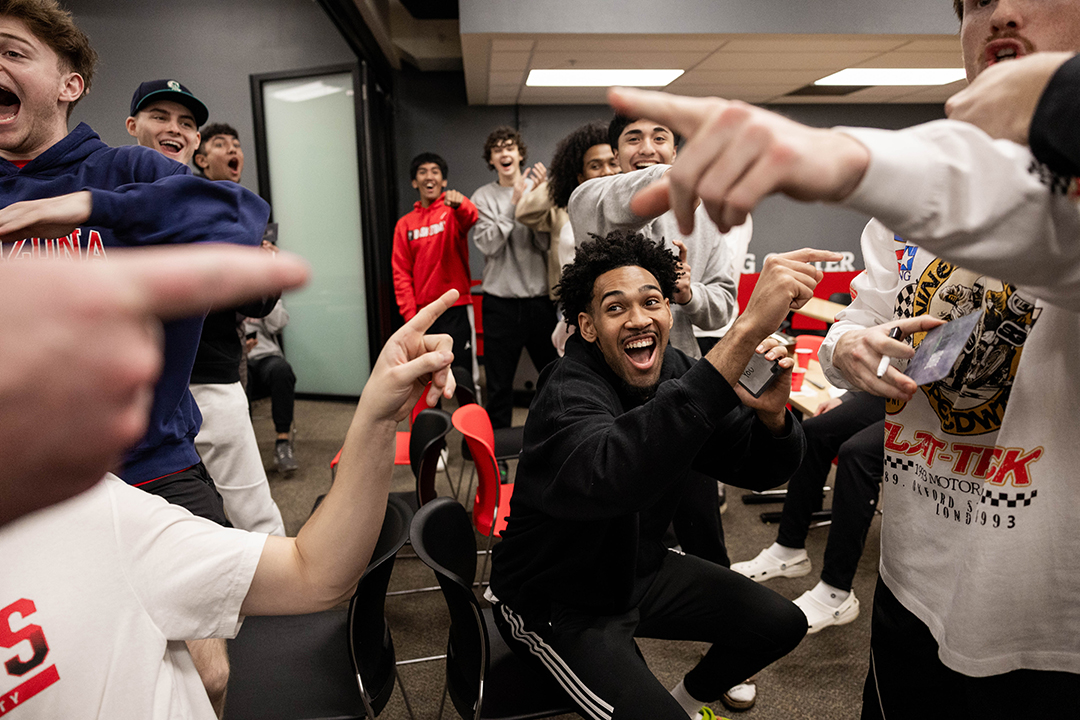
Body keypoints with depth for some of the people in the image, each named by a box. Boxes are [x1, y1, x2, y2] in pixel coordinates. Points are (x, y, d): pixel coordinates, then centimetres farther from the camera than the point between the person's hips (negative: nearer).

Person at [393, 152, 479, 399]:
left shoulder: (453, 211, 2)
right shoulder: (405, 224, 11)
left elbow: (470, 218, -24)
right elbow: (401, 273, 7)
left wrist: (459, 203, -47)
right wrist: (410, 315, -3)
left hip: (455, 309, -3)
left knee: (462, 376, -3)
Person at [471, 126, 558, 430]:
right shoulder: (483, 196, 4)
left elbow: (548, 243, -6)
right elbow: (488, 244, -9)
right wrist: (514, 203, -14)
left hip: (541, 298, 1)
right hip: (501, 301, 0)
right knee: (499, 384, 7)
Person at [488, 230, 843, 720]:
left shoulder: (674, 373, -8)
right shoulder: (567, 397, -30)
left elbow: (763, 470, -6)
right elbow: (618, 474, -54)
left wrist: (771, 413, -31)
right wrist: (746, 329, -57)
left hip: (640, 570, 7)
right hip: (558, 602, -6)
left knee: (783, 624, 8)